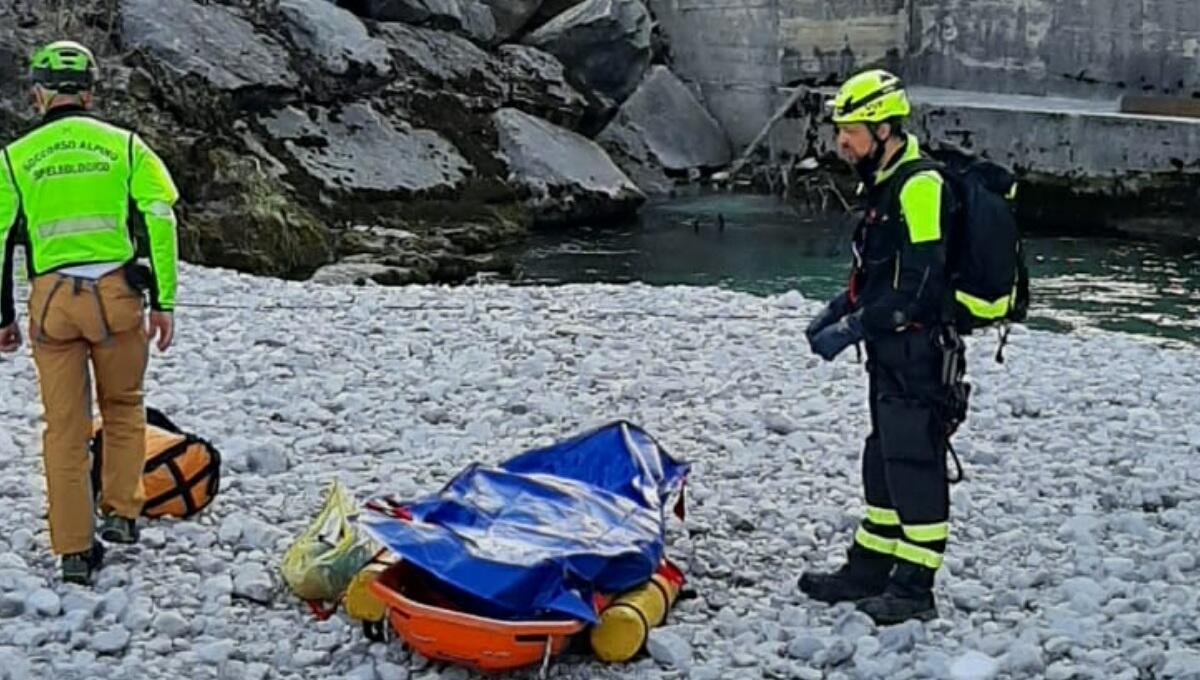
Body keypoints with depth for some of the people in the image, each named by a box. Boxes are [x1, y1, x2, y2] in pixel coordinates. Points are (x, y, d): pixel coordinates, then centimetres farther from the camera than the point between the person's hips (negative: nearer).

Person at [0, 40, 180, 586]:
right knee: (123, 407, 22)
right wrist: (163, 302, 2)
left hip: (51, 301, 0)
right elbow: (161, 221, -2)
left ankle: (76, 550, 12)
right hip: (117, 295, 0)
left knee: (65, 428, 8)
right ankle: (121, 514, 20)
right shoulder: (123, 145, 5)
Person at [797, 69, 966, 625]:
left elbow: (917, 288, -24)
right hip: (891, 352, 10)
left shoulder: (919, 188, -19)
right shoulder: (884, 184, 14)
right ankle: (870, 569, 28)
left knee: (915, 462, -4)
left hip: (919, 354, -10)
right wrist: (837, 309, 10)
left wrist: (851, 329, -21)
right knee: (884, 459, 17)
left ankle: (914, 589, 4)